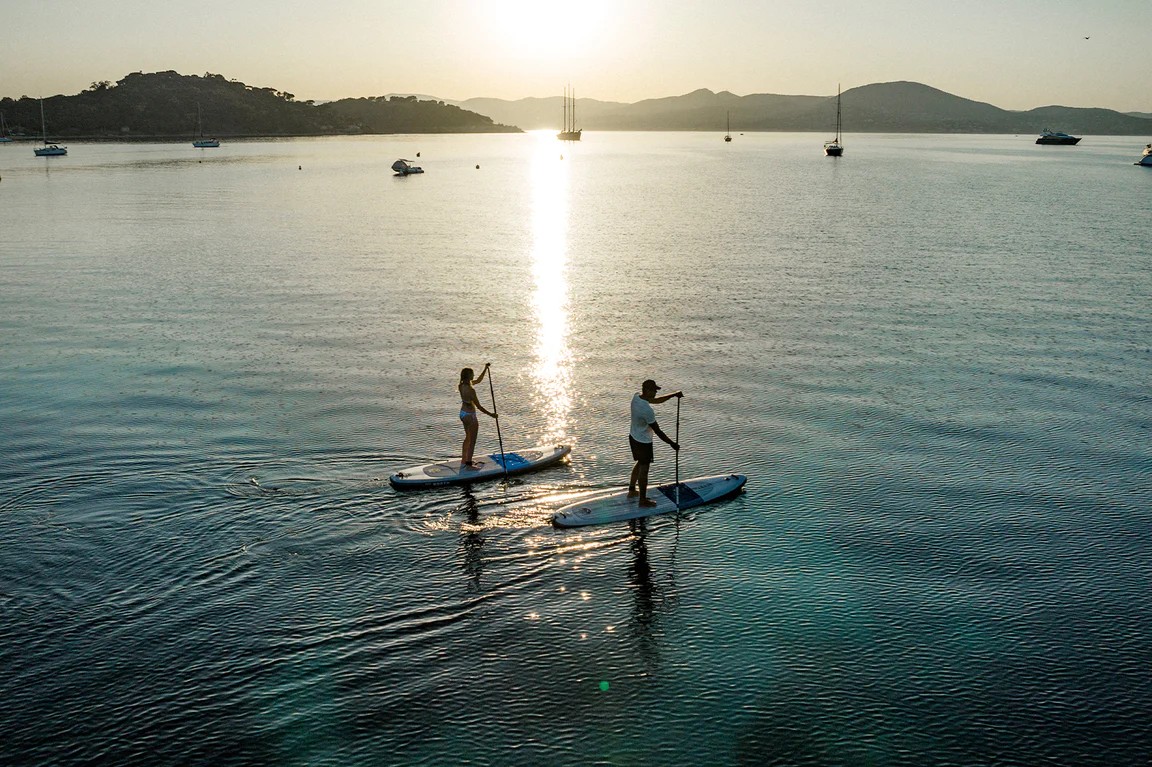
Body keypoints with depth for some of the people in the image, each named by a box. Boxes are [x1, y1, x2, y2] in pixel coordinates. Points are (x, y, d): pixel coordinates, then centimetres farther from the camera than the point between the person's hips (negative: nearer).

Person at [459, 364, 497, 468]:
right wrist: (491, 414, -15)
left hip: (463, 413, 9)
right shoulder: (470, 390, -28)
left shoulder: (461, 385, -2)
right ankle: (469, 464, 15)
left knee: (468, 438, 24)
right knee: (472, 440, 6)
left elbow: (478, 380, 12)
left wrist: (485, 369, 6)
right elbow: (479, 407, -24)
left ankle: (463, 461, 33)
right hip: (470, 416, -9)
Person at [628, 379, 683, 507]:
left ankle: (632, 491, 42)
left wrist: (673, 395, 3)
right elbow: (658, 431, -25)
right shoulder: (647, 410, -33)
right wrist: (672, 444, -15)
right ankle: (643, 500, 21)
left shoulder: (636, 397, -7)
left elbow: (656, 400, 9)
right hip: (643, 442, -9)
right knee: (643, 470, 7)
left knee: (639, 464, 28)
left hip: (633, 437, 9)